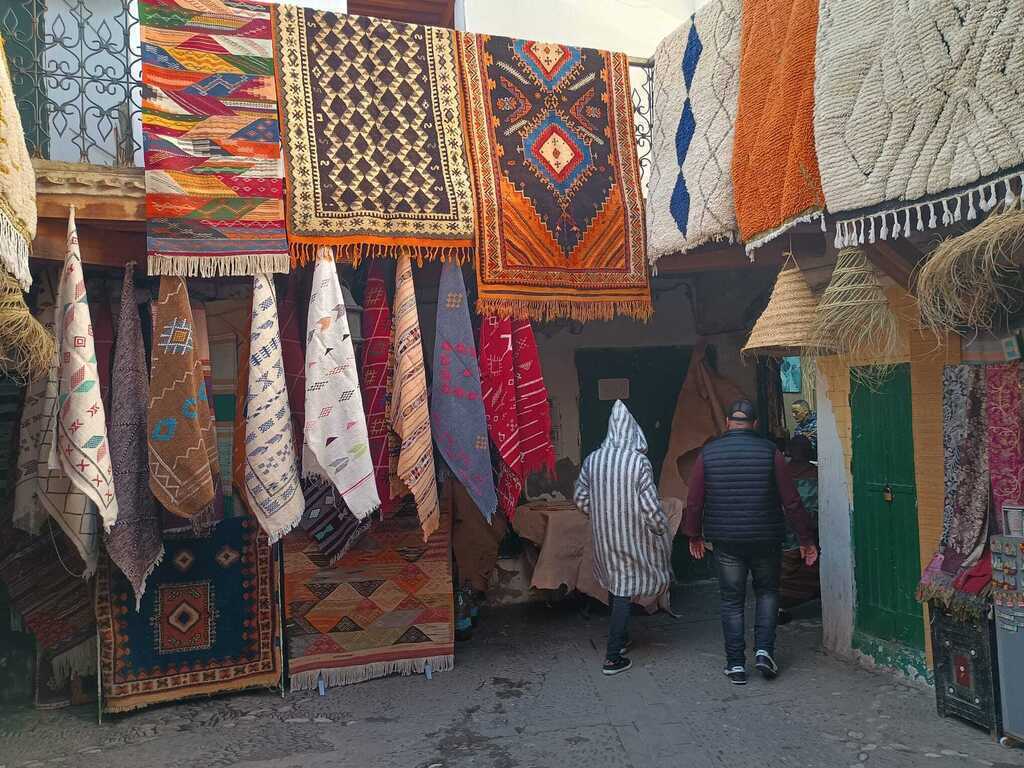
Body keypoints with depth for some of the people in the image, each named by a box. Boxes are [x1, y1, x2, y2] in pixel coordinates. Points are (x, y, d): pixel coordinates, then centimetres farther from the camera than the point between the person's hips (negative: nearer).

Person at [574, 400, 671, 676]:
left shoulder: (592, 459, -4)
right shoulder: (639, 462, -18)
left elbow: (580, 498, 3)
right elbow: (650, 506, -16)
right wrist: (661, 528, 1)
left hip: (603, 535, 4)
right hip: (631, 536, -4)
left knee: (614, 583, 21)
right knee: (624, 591, 4)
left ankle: (621, 639, 36)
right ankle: (613, 657, 5)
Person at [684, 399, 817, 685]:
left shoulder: (708, 453, -3)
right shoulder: (769, 451, -6)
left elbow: (694, 501, 0)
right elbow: (791, 501, -5)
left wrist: (694, 535, 14)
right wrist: (806, 538, 4)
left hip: (726, 541, 0)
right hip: (765, 540, 0)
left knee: (732, 600, 11)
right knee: (767, 592, 21)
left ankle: (735, 664, 13)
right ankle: (764, 650, 10)